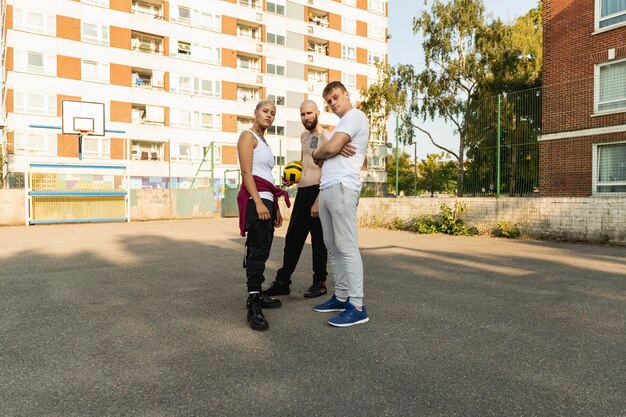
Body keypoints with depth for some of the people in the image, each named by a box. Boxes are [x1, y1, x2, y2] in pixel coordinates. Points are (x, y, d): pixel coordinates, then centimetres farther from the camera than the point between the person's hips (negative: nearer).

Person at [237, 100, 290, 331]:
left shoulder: (263, 141, 24)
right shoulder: (248, 136, -2)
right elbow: (246, 172, -13)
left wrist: (276, 207, 17)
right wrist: (258, 202, -23)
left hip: (267, 200, 9)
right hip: (255, 199, -9)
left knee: (260, 251, 11)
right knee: (258, 251, -13)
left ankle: (257, 296, 20)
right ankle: (253, 308, -12)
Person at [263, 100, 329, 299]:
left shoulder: (325, 136, -8)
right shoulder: (304, 136, 18)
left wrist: (318, 201, -22)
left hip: (317, 191, -8)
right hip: (302, 191, 8)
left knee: (318, 240, 1)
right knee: (292, 238, 9)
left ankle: (319, 283, 15)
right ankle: (282, 282, 16)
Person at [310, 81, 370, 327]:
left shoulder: (355, 116, -2)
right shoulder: (343, 124, 28)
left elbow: (332, 147, -14)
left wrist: (316, 154, 6)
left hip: (341, 188, -10)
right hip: (326, 189, 10)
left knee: (346, 247, -12)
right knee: (333, 247, 11)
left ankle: (357, 307, -9)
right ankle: (341, 296, 20)